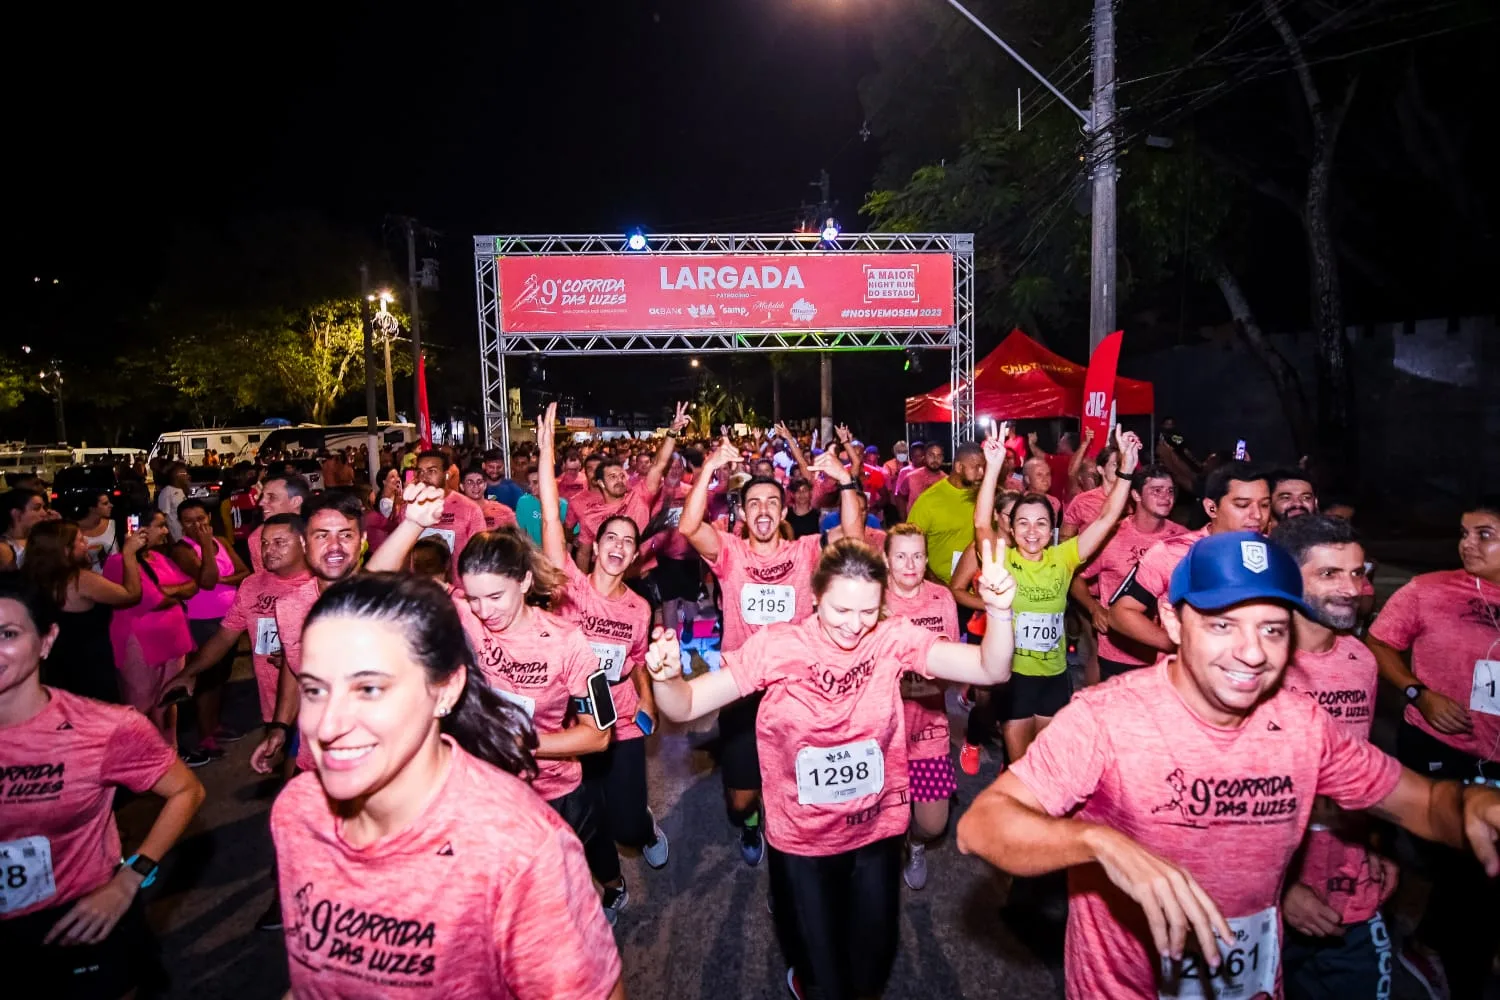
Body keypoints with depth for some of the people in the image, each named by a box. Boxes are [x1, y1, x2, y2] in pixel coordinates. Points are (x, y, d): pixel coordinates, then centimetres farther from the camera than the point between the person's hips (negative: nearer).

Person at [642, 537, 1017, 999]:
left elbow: (991, 670, -20)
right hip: (801, 838, -1)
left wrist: (998, 611, -39)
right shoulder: (778, 644, -18)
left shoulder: (893, 638, -14)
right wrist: (665, 677, -40)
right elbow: (685, 706, -18)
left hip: (877, 829, 2)